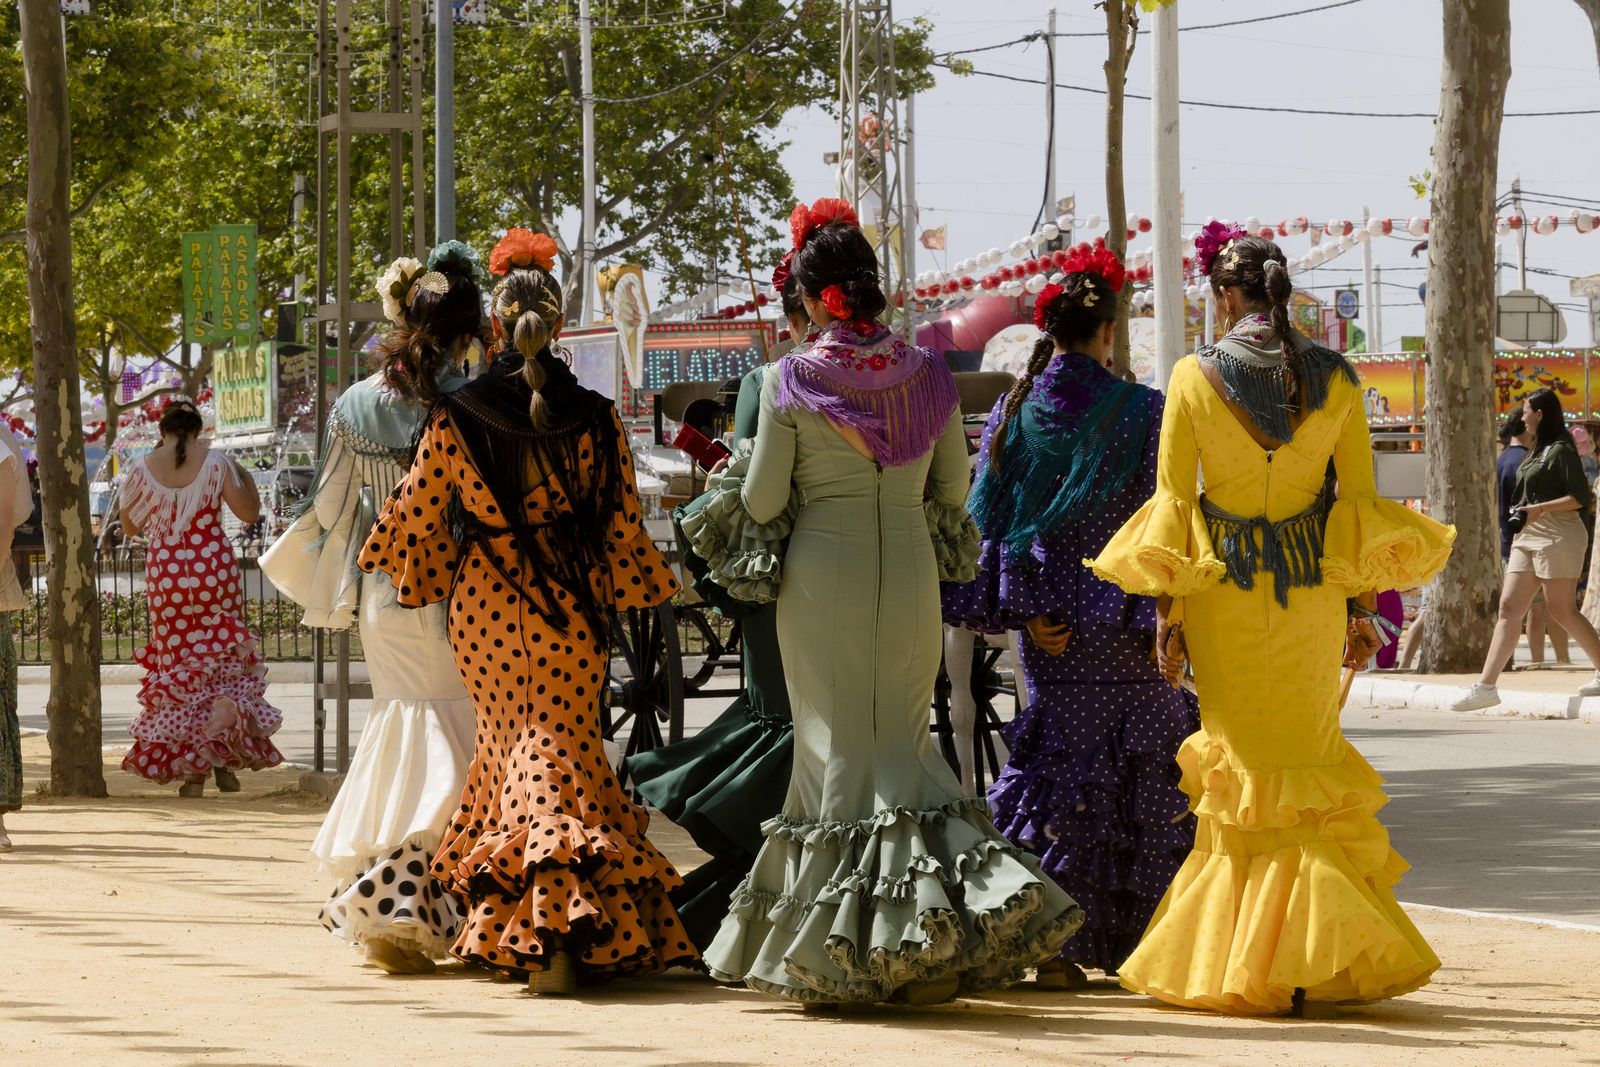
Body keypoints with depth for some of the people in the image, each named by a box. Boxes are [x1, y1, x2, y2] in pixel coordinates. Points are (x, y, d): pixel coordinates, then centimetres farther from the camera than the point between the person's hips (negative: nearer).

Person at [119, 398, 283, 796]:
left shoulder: (143, 468, -2)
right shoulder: (216, 461, -4)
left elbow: (129, 525, 9)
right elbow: (250, 513, -1)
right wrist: (244, 476, 16)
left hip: (165, 576, 0)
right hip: (215, 571, 0)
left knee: (177, 663, 7)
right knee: (224, 658, 10)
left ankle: (192, 769, 3)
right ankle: (225, 761, 2)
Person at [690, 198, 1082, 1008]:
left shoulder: (790, 382, -8)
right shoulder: (928, 375, 1)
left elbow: (762, 500, -3)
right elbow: (954, 490, 9)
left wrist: (741, 474, 18)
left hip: (822, 577, -3)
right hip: (911, 573, 3)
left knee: (837, 748, 4)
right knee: (902, 745, 11)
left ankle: (837, 953, 2)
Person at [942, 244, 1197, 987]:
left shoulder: (1011, 414, 2)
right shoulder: (1141, 412, -7)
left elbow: (988, 518, 1)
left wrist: (1023, 611, 2)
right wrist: (1163, 618, -5)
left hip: (1049, 625, 3)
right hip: (1122, 622, -3)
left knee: (1054, 766, 8)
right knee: (1139, 768, 6)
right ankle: (1137, 939, 6)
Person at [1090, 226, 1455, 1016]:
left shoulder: (1194, 378, -8)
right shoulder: (1334, 378, -2)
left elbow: (1172, 502, -6)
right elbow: (1360, 499, 0)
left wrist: (1166, 612, 0)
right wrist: (1360, 607, 8)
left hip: (1224, 593, -2)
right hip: (1314, 593, 2)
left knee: (1246, 769, 8)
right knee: (1309, 761, 14)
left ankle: (1244, 967, 10)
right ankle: (1320, 957, 9)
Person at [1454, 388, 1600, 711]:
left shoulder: (1561, 450, -9)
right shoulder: (1537, 451, 18)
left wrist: (1539, 509, -19)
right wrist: (1522, 514, 12)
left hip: (1557, 535, -9)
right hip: (1528, 536, 9)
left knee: (1562, 610, -7)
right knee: (1509, 608, -1)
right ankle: (1486, 685, -7)